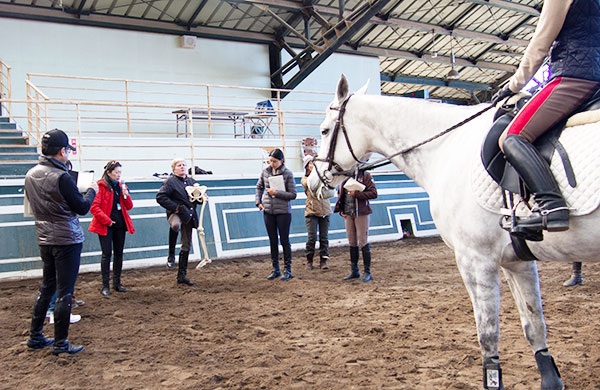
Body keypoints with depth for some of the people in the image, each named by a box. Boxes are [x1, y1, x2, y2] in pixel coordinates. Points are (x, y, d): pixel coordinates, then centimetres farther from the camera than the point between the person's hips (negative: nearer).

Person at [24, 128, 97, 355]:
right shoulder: (61, 177, -20)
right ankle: (60, 343, 7)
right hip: (67, 240, -8)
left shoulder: (31, 175, 5)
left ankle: (35, 337, 27)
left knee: (46, 288, 19)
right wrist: (91, 191, 4)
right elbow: (82, 208, -14)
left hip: (44, 239, 8)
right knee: (64, 292, 0)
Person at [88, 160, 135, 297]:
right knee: (107, 254, -5)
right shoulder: (101, 186, -7)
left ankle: (117, 283, 19)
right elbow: (94, 207, -13)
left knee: (119, 253, 9)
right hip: (106, 225, -6)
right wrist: (106, 220, -14)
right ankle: (105, 286, 2)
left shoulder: (121, 186, 12)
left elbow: (129, 207, 12)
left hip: (120, 224, 6)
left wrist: (125, 195, -6)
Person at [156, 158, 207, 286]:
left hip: (188, 216, 6)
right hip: (176, 213, -6)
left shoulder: (191, 181, 17)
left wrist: (202, 197, 4)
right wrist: (175, 207, -19)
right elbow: (160, 197, -12)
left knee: (186, 246, 10)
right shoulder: (170, 182, -3)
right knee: (176, 225, -42)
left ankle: (182, 276, 20)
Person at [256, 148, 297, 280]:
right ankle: (275, 269, 21)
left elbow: (293, 194, -9)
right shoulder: (265, 172, 3)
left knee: (284, 240, 2)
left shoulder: (288, 174, -7)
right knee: (273, 241, 10)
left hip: (283, 211, -4)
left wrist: (276, 193, -17)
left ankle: (287, 270, 12)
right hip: (268, 211, 4)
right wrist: (258, 202, 8)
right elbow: (259, 187, 19)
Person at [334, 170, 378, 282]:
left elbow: (374, 193, -11)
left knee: (363, 242, -3)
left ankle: (367, 272, 5)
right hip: (348, 214, 5)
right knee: (352, 243, 10)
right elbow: (340, 196, 21)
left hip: (362, 214, -5)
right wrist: (340, 210, 8)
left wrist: (356, 194, -19)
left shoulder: (365, 175, -4)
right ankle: (354, 271, 19)